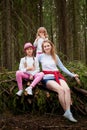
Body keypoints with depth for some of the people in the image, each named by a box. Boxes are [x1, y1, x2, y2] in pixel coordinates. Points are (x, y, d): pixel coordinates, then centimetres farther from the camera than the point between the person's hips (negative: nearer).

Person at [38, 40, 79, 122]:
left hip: (58, 76, 3)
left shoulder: (55, 56, 19)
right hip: (47, 78, -3)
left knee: (67, 89, -28)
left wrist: (72, 75, 15)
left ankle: (68, 112, -33)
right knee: (60, 89, -32)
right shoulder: (41, 56, 10)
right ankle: (66, 111, -26)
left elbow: (62, 67, 21)